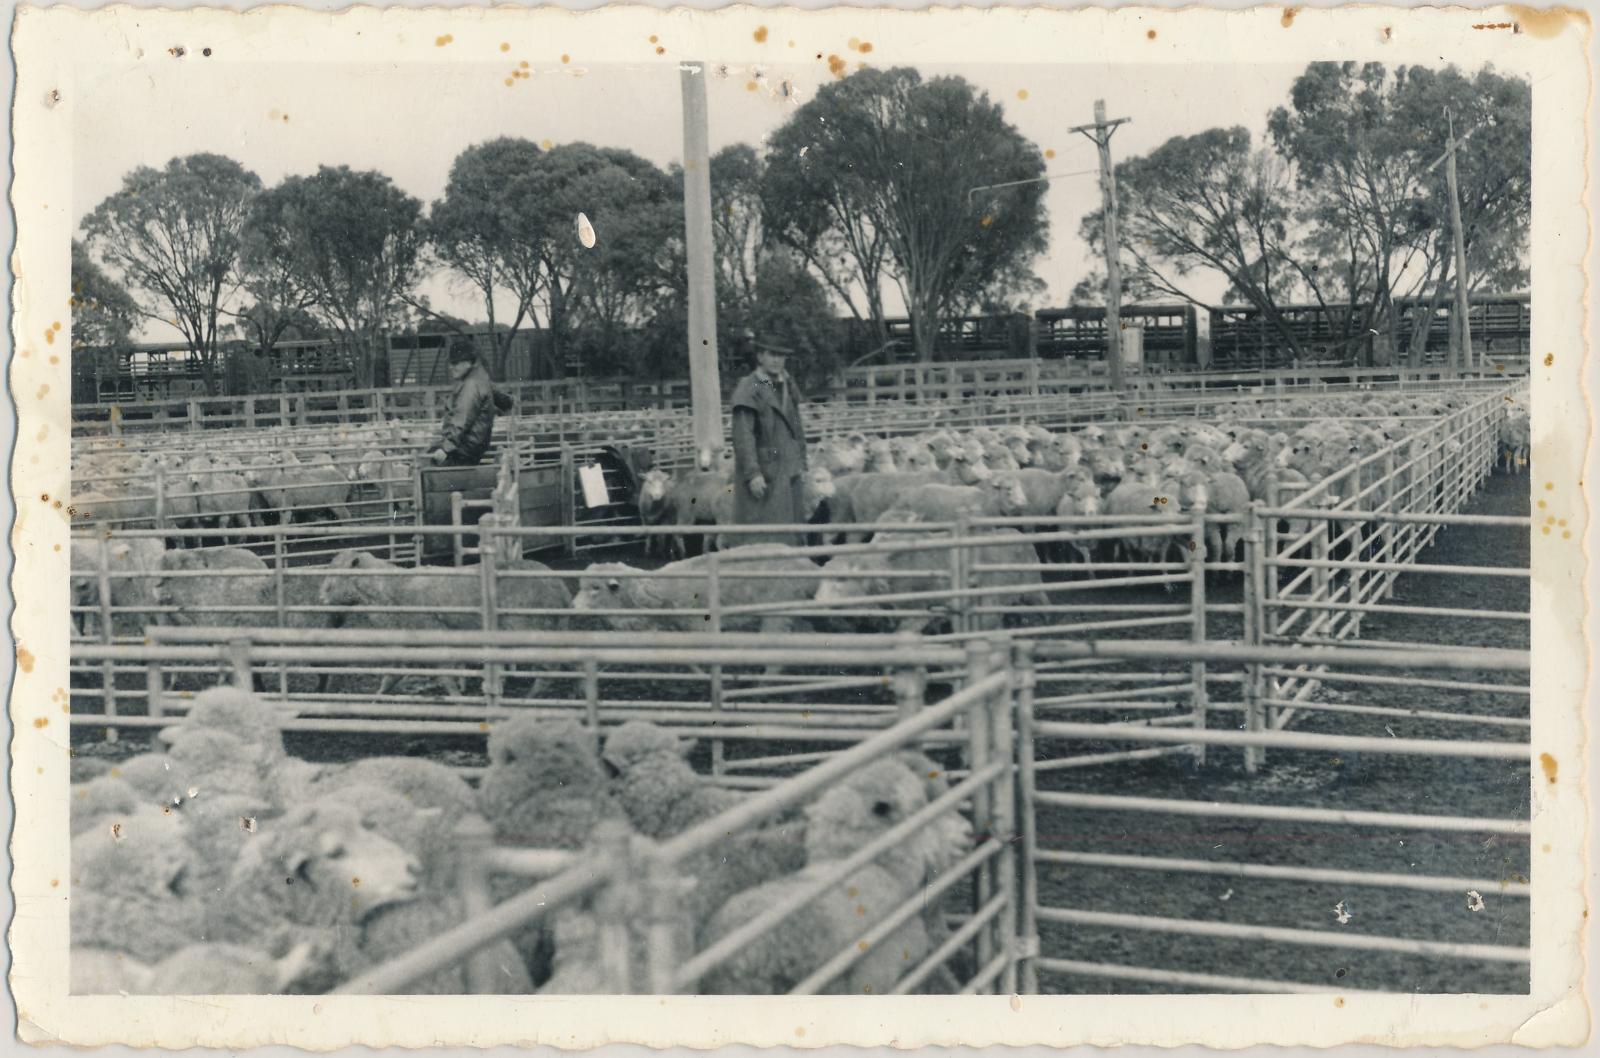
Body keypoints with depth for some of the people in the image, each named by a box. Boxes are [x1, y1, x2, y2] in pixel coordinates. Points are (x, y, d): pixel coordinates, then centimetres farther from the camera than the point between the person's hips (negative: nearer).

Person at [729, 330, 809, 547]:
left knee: (790, 534, 10)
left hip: (789, 473, 7)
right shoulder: (748, 389, -10)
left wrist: (801, 466, 14)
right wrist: (753, 474, -20)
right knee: (761, 537, -7)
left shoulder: (788, 387, 14)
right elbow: (743, 436, -15)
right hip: (762, 475, -7)